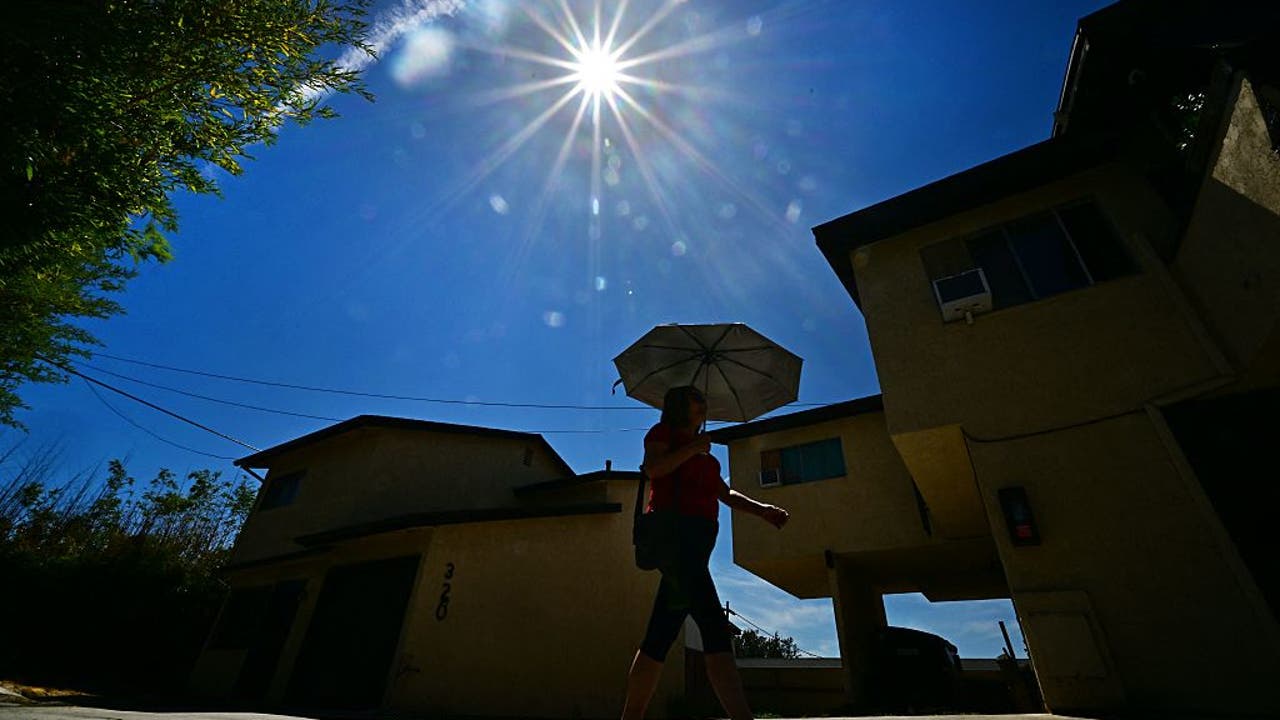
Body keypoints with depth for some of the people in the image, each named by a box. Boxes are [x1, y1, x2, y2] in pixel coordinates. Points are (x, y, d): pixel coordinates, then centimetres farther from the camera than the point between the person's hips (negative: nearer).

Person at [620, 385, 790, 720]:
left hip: (697, 541, 8)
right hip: (673, 531, -8)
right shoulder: (663, 432, 8)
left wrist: (762, 510, 7)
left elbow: (726, 494, 21)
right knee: (715, 626, -22)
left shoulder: (703, 455, 29)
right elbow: (653, 467, -12)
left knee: (659, 639, 6)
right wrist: (693, 447, -6)